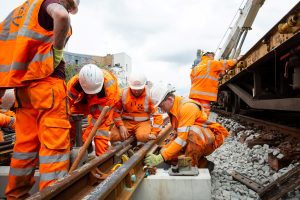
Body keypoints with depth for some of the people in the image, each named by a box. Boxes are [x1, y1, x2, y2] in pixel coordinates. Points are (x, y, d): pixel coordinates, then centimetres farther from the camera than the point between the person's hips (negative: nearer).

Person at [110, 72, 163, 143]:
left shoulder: (149, 95, -10)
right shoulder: (123, 94, -5)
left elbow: (157, 115, -9)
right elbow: (116, 111, 0)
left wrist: (154, 133, -16)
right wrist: (121, 126, -14)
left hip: (143, 122, -2)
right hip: (126, 122, 3)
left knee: (142, 136, -34)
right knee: (114, 137, -23)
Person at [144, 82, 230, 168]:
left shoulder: (187, 107, -25)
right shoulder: (172, 108, 2)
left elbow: (183, 138, -31)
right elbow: (180, 134, 7)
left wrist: (161, 157, -32)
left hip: (210, 139, -8)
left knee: (193, 131, -40)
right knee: (165, 151, -7)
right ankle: (201, 163, -3)